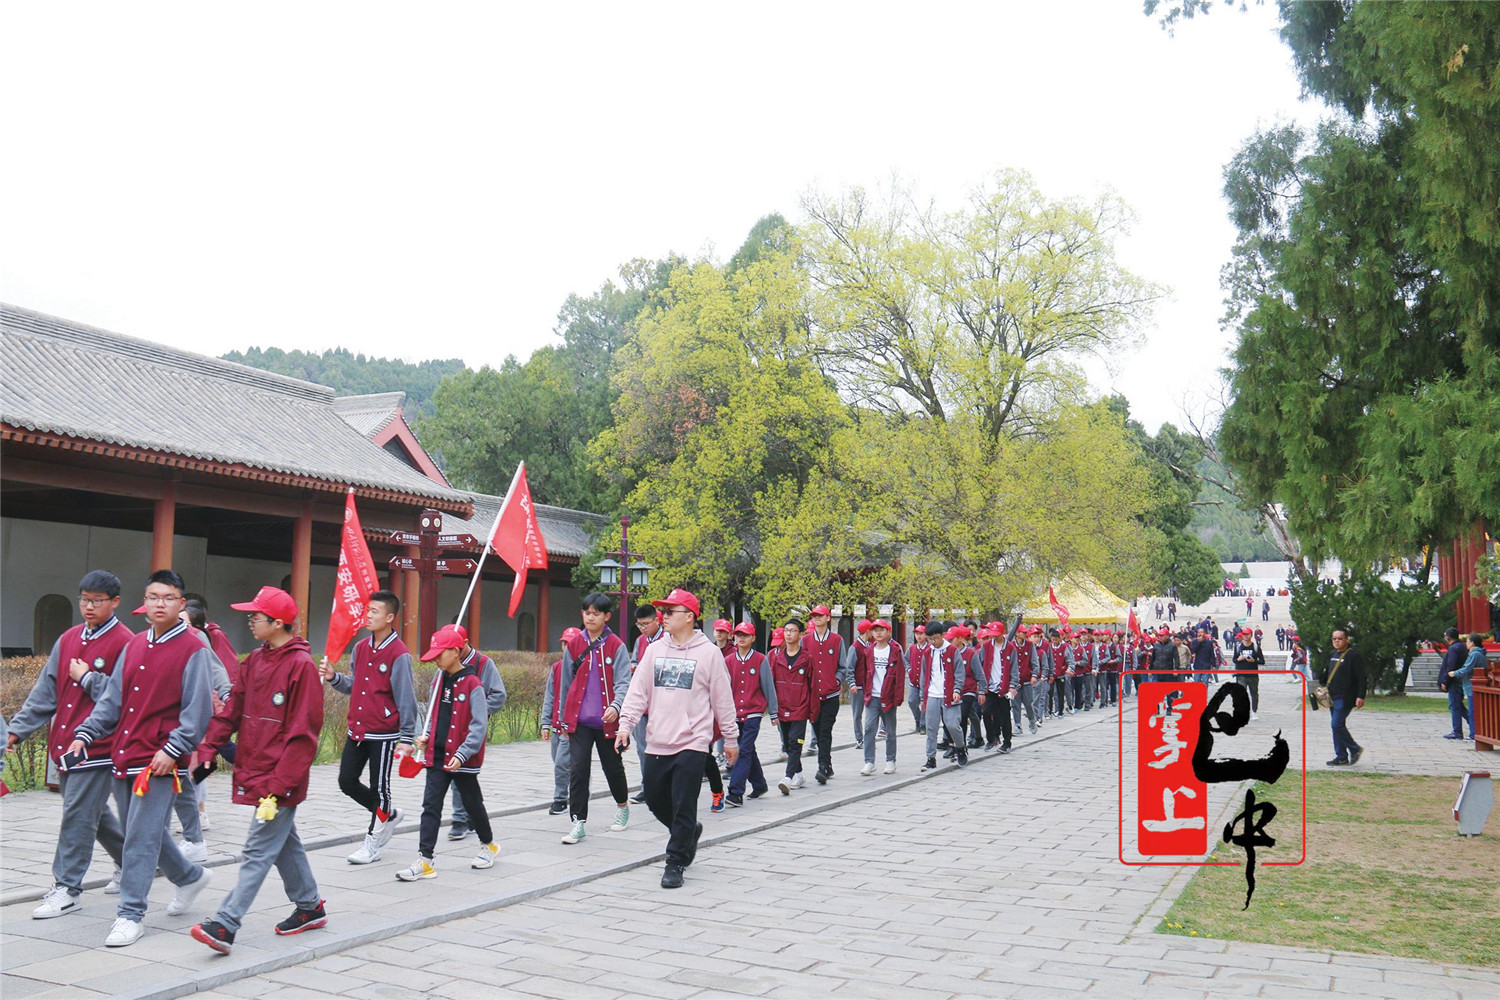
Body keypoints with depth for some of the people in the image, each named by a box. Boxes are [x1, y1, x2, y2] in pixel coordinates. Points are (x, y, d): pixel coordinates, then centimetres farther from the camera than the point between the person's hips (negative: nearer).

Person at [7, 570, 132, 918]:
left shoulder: (125, 644, -10)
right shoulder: (68, 640, 12)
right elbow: (45, 690, 15)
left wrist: (87, 677, -13)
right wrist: (19, 727, 10)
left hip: (98, 747, -7)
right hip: (63, 744, 8)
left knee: (78, 815, -6)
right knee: (93, 812, 18)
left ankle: (67, 889, 2)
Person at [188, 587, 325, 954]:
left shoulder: (301, 665, -15)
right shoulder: (255, 660, 10)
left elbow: (303, 733, -17)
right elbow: (233, 709, 11)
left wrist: (279, 784, -20)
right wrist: (207, 748, -3)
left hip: (280, 778, -9)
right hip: (253, 772, 9)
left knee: (258, 851, -7)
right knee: (285, 843, 17)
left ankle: (225, 925, -9)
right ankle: (310, 907, 30)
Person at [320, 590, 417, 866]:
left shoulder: (399, 654, -13)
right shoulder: (360, 648, 8)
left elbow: (406, 698, -13)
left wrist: (407, 738, -13)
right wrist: (334, 677, -3)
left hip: (383, 734, -7)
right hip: (357, 730, 7)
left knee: (379, 787, 3)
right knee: (347, 782, 8)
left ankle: (373, 843, 18)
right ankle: (388, 814, 31)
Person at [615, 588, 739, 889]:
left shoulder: (709, 652, -3)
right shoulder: (654, 650, 9)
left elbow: (723, 698, 1)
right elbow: (638, 691, 8)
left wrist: (731, 739, 4)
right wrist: (625, 724, -4)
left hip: (692, 743, -5)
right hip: (657, 743, 5)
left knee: (683, 806, -4)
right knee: (655, 800, 12)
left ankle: (675, 864, 8)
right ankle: (689, 833, 38)